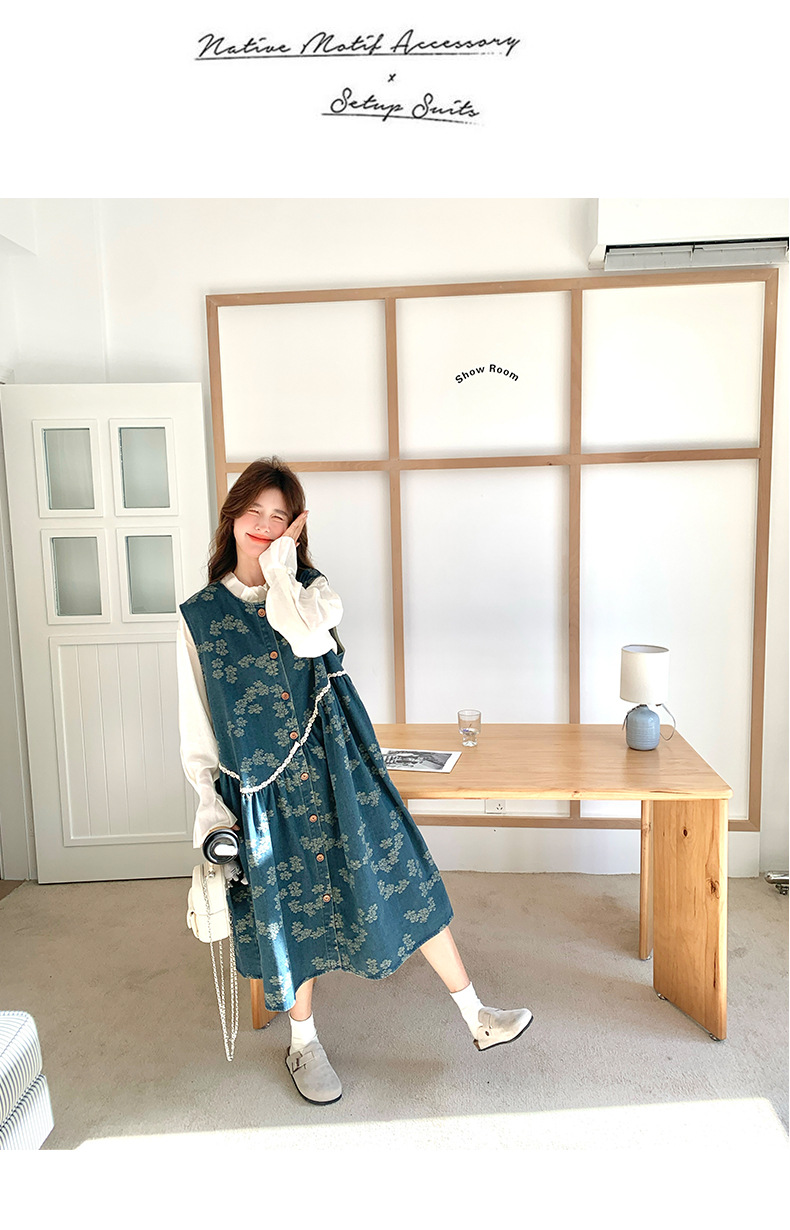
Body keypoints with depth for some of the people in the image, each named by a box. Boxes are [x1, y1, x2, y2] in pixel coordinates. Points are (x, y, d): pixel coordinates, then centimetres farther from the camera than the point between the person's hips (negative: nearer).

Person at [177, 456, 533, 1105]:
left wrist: (279, 567, -13)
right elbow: (197, 728, 3)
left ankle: (478, 1018, 23)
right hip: (264, 785, 0)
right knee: (293, 911, 11)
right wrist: (210, 806, -3)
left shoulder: (314, 591, 2)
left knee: (402, 878, 5)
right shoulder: (199, 615, 1)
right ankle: (304, 1044, 36)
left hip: (339, 766, 1)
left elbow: (311, 639, -24)